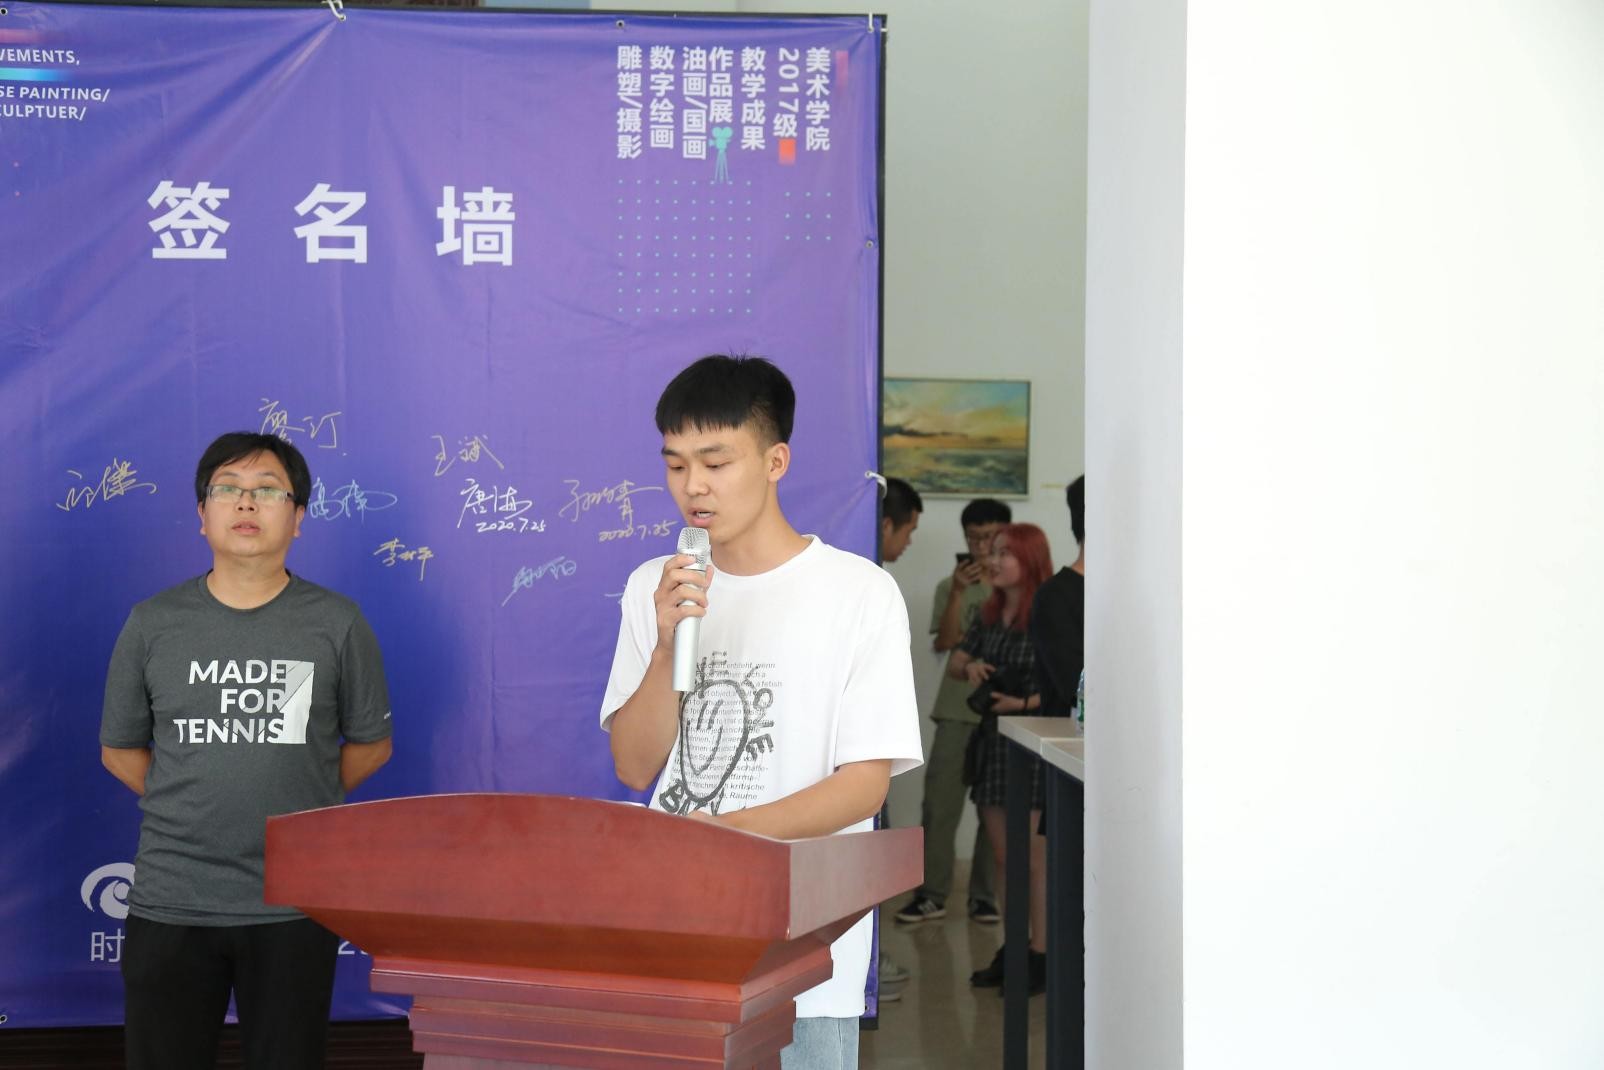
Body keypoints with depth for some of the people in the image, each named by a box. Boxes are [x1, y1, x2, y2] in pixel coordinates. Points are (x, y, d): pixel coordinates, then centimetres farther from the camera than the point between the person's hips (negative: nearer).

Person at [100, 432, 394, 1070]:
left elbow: (371, 744, 9)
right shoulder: (153, 623, 3)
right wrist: (191, 807, 4)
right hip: (169, 904, 1)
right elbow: (119, 749, 13)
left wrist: (296, 807, 3)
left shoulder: (336, 624, 0)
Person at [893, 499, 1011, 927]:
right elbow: (944, 643, -3)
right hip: (957, 709, 1)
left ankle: (984, 894, 9)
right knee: (940, 801, -3)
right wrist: (958, 593, -12)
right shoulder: (950, 586, 9)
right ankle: (931, 894, 2)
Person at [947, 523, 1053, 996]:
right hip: (993, 741, 8)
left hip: (1035, 741, -8)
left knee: (1034, 858, -4)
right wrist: (970, 668, -4)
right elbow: (954, 662, 18)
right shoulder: (991, 615, 12)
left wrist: (1025, 703, -24)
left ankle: (1040, 957, 2)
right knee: (1002, 857, 11)